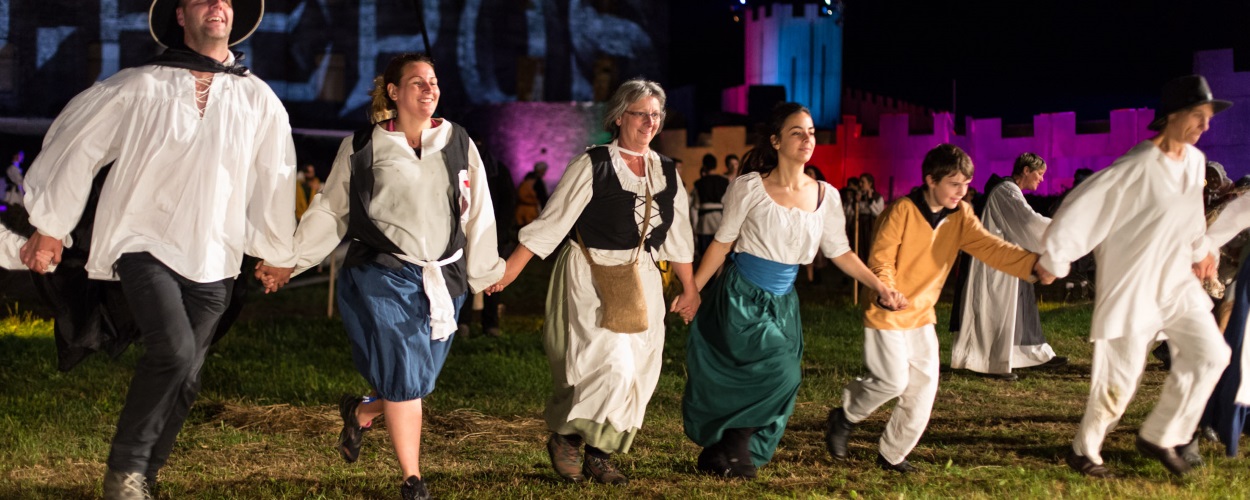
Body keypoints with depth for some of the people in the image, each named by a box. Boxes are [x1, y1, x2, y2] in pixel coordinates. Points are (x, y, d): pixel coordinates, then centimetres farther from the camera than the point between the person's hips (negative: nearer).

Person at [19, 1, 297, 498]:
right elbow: (76, 141, 4)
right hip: (145, 244, -3)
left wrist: (279, 253, 24)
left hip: (212, 260, 4)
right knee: (173, 349, -23)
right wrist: (50, 224, 7)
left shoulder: (258, 100, 6)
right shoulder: (139, 88, -2)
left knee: (186, 379, 4)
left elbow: (274, 179, 16)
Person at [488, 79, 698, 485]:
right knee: (610, 364, -15)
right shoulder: (592, 165, -8)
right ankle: (563, 437, 7)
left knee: (637, 373, 5)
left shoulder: (667, 173, 8)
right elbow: (552, 222, -10)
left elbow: (678, 236, 15)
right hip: (590, 279, -6)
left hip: (641, 282, 6)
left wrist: (690, 289, 14)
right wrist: (509, 270, -14)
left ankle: (599, 456, 19)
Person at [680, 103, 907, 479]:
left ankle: (724, 455, 19)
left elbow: (840, 252, 6)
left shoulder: (826, 196, 1)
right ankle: (734, 448, 3)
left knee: (755, 385, 3)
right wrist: (693, 291, -4)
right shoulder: (750, 186, -9)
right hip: (740, 296, -5)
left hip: (782, 303, 5)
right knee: (781, 373, -16)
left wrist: (879, 285, -4)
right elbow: (723, 242, -4)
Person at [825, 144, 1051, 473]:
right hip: (887, 312, -6)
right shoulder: (903, 210, -18)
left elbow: (989, 247, -14)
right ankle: (844, 418, 19)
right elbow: (881, 258, -18)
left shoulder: (960, 215, -2)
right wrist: (886, 293, -37)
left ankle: (892, 456, 18)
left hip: (922, 314, 6)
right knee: (894, 381, -9)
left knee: (924, 387, 3)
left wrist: (1032, 264, -29)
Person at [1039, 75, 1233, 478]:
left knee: (1210, 353, 0)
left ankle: (1158, 437, 13)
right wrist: (1054, 260, -20)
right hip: (1131, 286, -7)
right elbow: (1082, 206, -21)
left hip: (1175, 280, 8)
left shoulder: (1195, 161, 4)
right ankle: (1083, 450, 19)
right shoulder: (1136, 168, -20)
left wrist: (1199, 252, 30)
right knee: (1121, 376, -2)